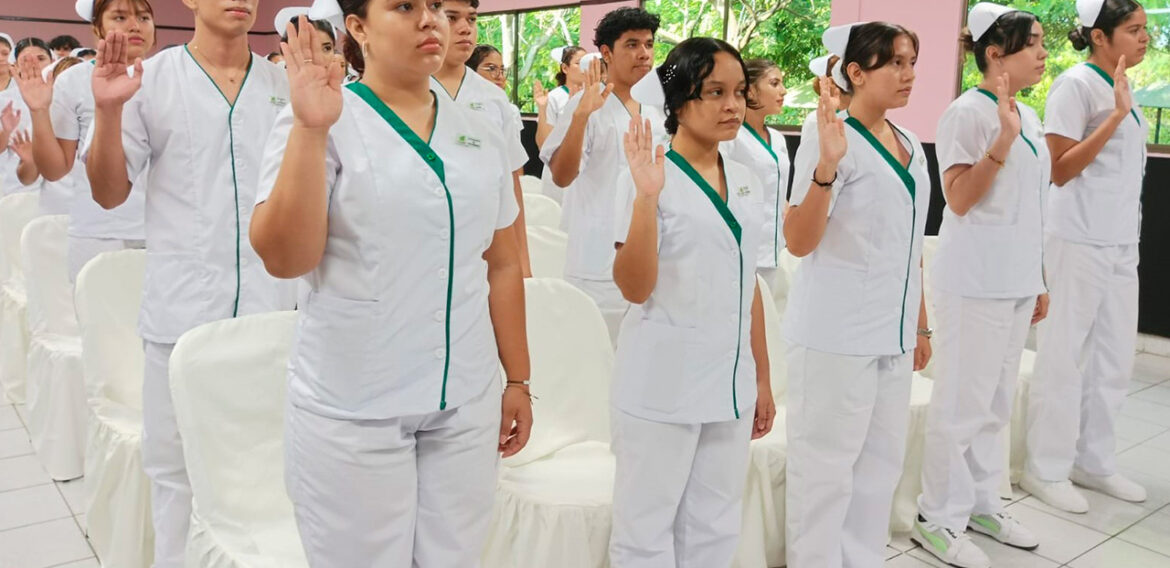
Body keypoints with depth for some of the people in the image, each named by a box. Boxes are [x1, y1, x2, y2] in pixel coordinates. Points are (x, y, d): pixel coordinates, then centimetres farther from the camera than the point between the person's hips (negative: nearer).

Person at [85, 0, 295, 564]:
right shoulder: (151, 79, 2)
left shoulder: (287, 86, 7)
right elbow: (109, 194, 3)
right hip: (182, 311, -1)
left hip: (271, 306, 2)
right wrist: (108, 111, -12)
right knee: (176, 464, 8)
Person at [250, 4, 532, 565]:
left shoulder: (480, 134, 7)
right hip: (352, 408, -4)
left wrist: (518, 378, 12)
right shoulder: (321, 122, -6)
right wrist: (310, 129, -23)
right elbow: (284, 259, -16)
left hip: (467, 402, 4)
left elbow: (503, 265, 11)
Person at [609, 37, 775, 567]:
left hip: (731, 385, 6)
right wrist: (646, 196, -27)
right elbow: (635, 287, -16)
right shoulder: (652, 176, -10)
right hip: (663, 386, -6)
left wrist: (762, 378, 16)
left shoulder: (745, 179, 9)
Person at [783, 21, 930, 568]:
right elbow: (798, 242, -21)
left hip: (892, 332, 8)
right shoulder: (832, 141, -12)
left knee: (881, 462, 16)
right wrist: (826, 164, -33)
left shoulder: (910, 144, 11)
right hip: (836, 334, -8)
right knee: (826, 467, 1)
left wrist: (920, 324, 18)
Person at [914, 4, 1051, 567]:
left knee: (996, 400, 15)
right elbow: (959, 200, -17)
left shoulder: (1029, 117, 13)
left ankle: (981, 503, 28)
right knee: (963, 403, -1)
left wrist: (1039, 282, 17)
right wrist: (1003, 139, -26)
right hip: (975, 279, -8)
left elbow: (1030, 208, 17)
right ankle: (939, 519, 11)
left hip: (1018, 278, 8)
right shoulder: (968, 112, -10)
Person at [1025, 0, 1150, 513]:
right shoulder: (1076, 84, -11)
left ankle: (1094, 462, 25)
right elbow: (1059, 170, -17)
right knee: (1064, 358, 0)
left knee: (1115, 359, 12)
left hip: (1121, 243, 8)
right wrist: (1117, 115, -20)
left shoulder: (1120, 85, 13)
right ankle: (1046, 470, 12)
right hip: (1079, 242, -8)